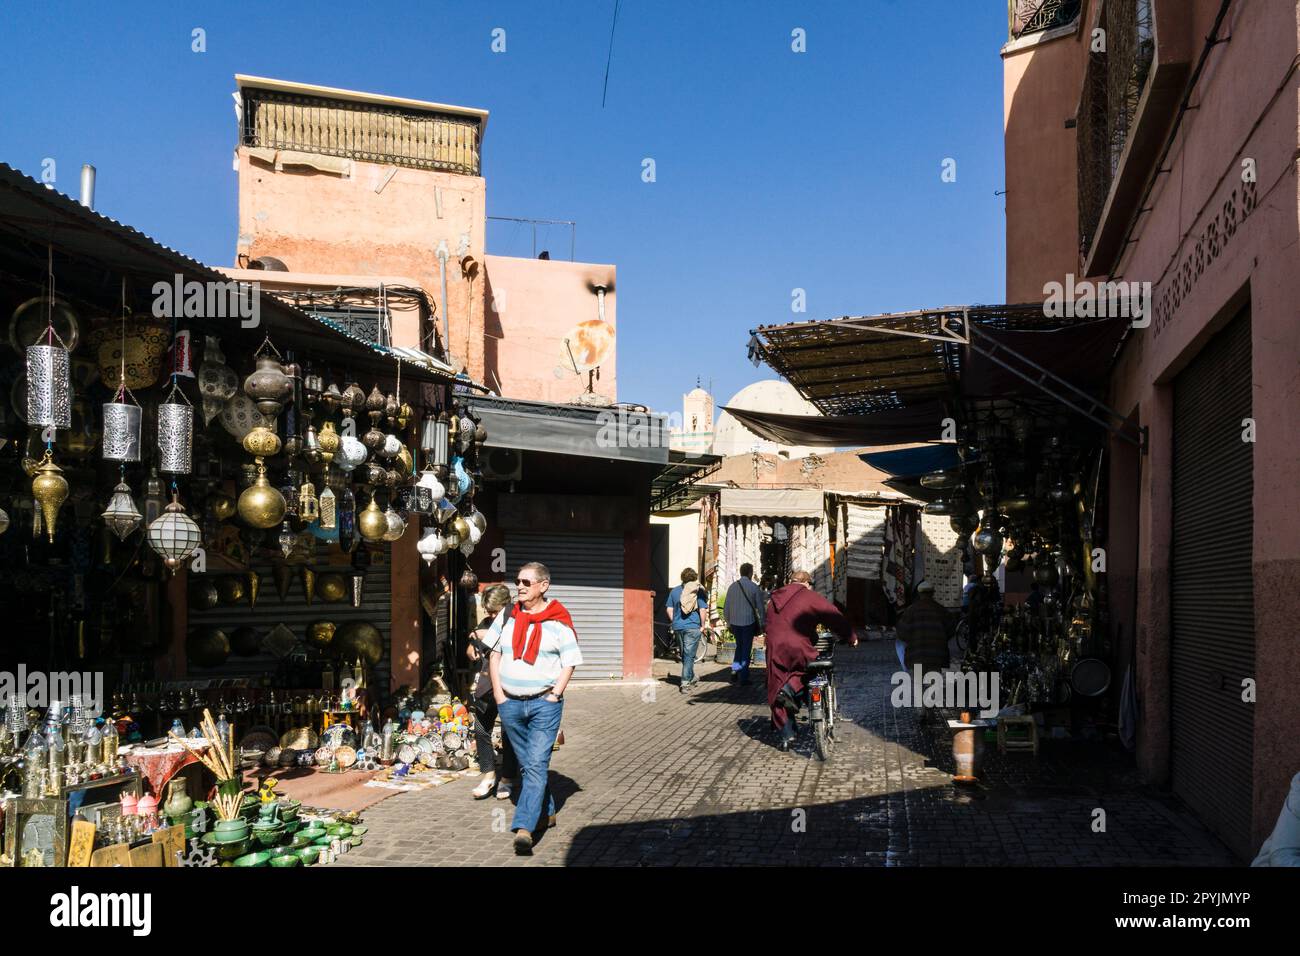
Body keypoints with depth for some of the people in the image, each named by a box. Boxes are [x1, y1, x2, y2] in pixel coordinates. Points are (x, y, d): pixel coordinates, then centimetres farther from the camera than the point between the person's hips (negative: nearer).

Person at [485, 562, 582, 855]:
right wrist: (498, 693, 2)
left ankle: (523, 828, -15)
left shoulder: (558, 621, -7)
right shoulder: (507, 616, 5)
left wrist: (555, 695, -11)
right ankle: (546, 813, 31)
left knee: (537, 765, -12)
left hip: (544, 703, -5)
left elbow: (569, 664, -3)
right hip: (510, 703, 5)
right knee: (528, 764, 15)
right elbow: (494, 655, 10)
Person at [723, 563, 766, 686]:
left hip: (734, 622, 4)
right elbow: (760, 607, -6)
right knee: (746, 649, 5)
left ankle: (735, 670, 10)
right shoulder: (754, 587, -7)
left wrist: (729, 623, 18)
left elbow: (726, 607, 8)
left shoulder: (732, 587, 5)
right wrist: (762, 624, 3)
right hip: (748, 622, -4)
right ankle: (743, 678, 6)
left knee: (739, 647, 22)